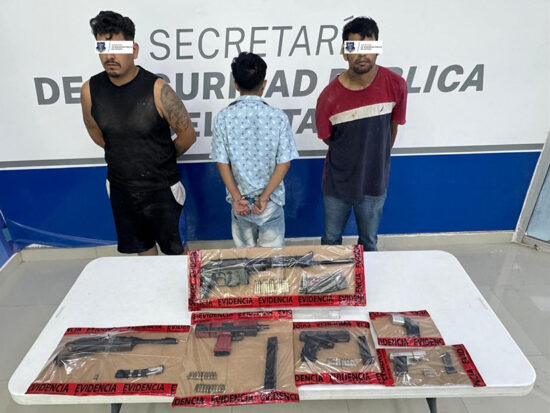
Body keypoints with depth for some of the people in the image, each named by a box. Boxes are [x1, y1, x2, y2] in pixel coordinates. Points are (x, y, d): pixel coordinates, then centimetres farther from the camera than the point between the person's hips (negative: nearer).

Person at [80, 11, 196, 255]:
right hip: (121, 187, 4)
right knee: (141, 245, 23)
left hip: (161, 188, -4)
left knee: (172, 247, 15)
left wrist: (161, 160, 2)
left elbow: (187, 134, -11)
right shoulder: (90, 90, -9)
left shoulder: (156, 89, -21)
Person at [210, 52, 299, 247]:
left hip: (239, 201, 2)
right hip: (271, 202, -1)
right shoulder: (278, 117, -10)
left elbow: (222, 162, -8)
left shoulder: (223, 118, -8)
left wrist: (237, 198, -5)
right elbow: (284, 163, -11)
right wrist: (264, 197, -9)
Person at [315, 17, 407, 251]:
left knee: (369, 242, 20)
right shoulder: (329, 96, -18)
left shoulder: (395, 85, -15)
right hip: (338, 182, 0)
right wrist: (350, 155, 8)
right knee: (331, 240, 18)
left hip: (374, 182, 1)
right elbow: (326, 137, -1)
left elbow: (392, 127, 2)